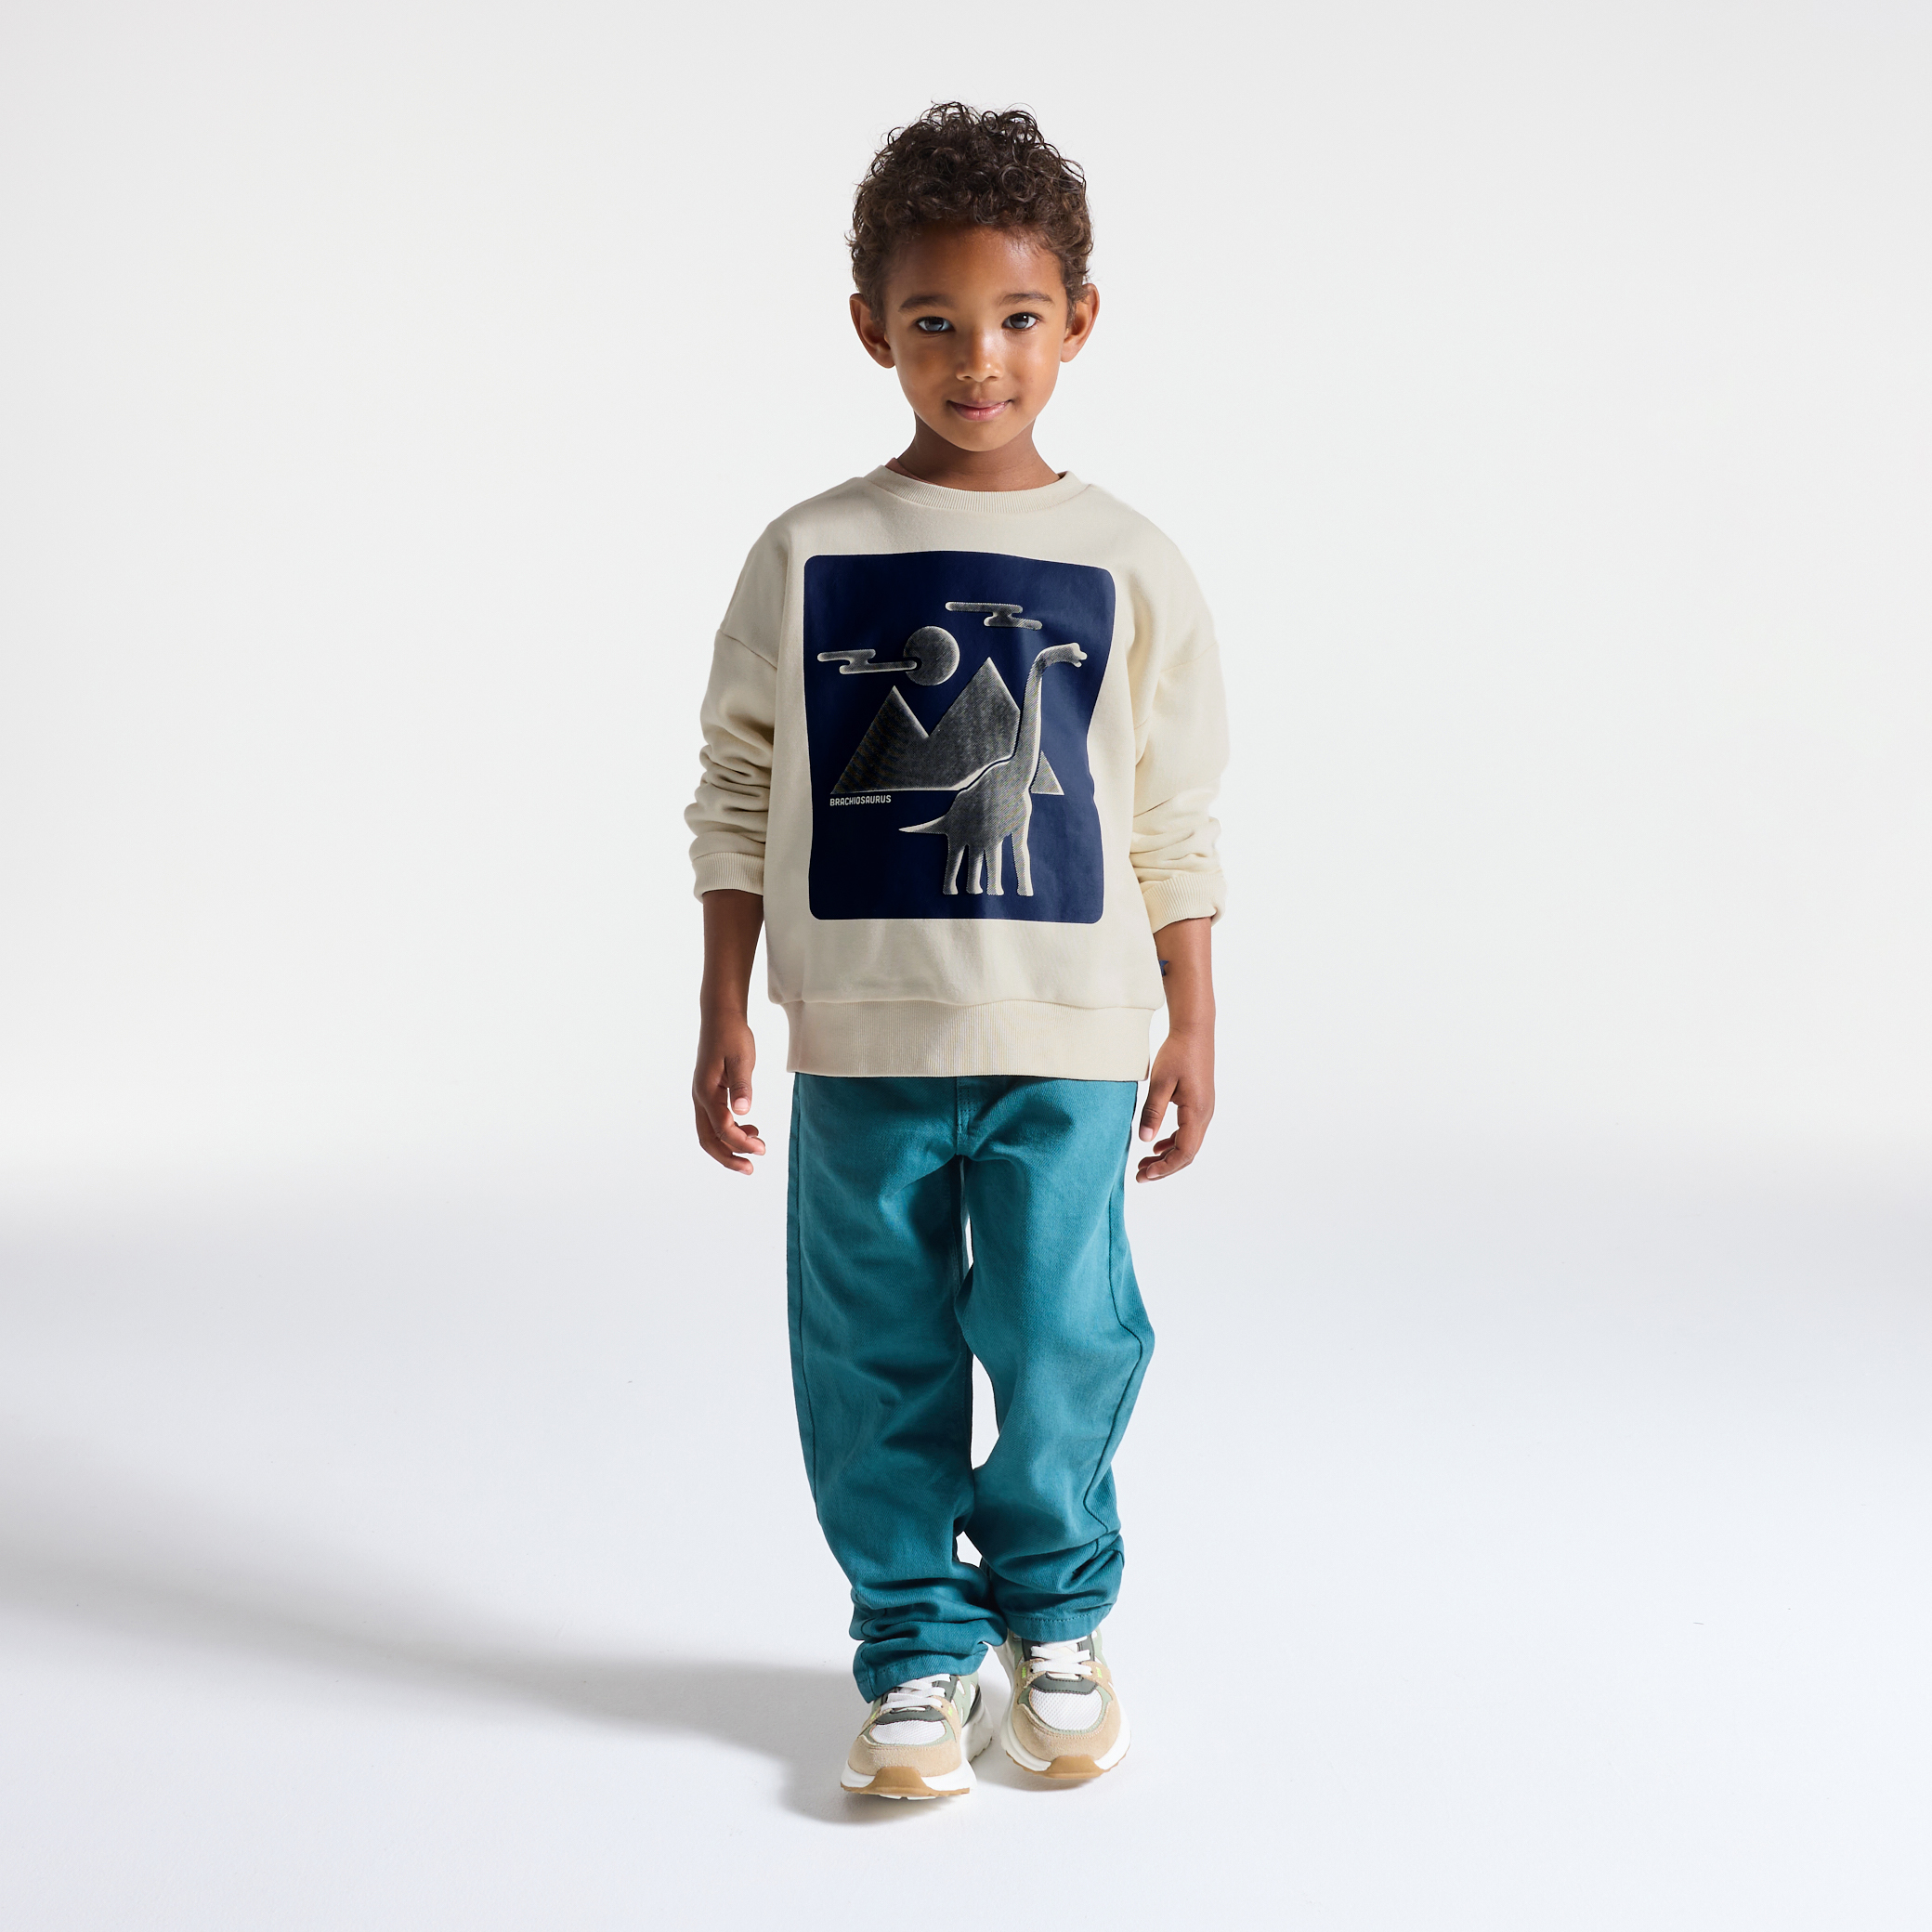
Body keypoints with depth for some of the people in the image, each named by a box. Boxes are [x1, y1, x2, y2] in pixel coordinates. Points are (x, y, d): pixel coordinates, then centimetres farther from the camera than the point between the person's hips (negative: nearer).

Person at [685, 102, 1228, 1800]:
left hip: (1069, 1040, 0)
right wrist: (721, 1018, 2)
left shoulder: (1127, 568, 2)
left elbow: (1172, 819, 7)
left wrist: (1195, 1026, 6)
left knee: (1062, 1354, 3)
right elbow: (740, 797, 5)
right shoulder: (808, 557, 1)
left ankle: (1057, 1619, 29)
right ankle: (918, 1651, 26)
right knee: (877, 1364, 8)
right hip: (859, 1039, 1)